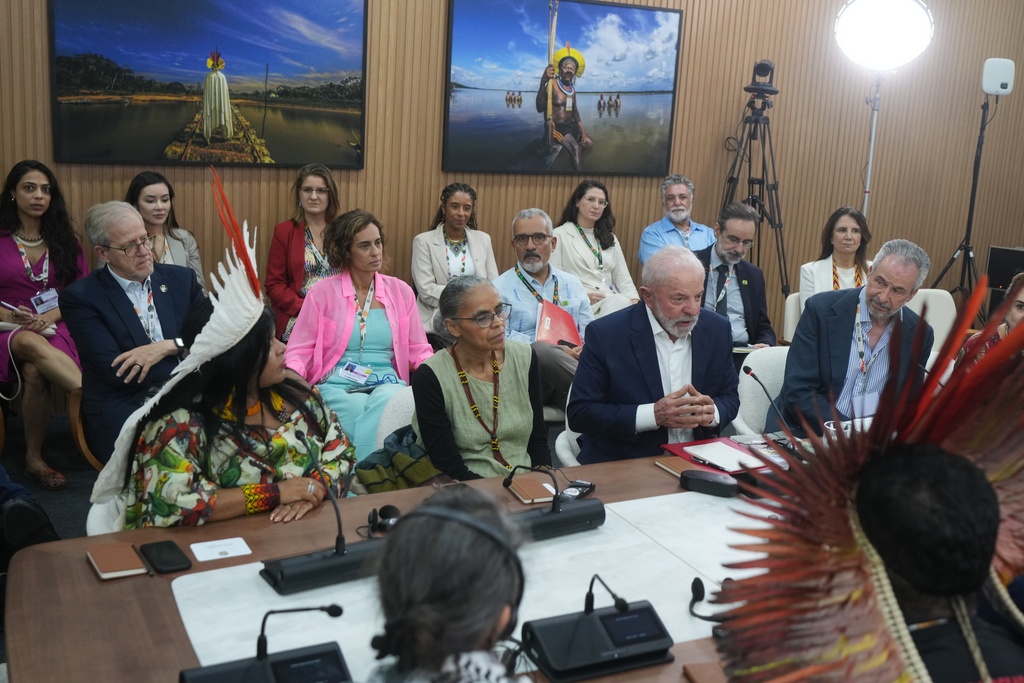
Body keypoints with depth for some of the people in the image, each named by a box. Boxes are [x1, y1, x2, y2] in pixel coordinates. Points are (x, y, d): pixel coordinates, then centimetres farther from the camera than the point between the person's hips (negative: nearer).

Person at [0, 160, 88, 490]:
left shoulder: (65, 241, 14)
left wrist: (49, 317, -11)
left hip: (57, 328, 1)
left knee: (35, 371, -34)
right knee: (32, 345, -39)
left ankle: (34, 457, -22)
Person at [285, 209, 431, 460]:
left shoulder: (400, 291, 12)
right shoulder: (323, 292, 4)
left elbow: (419, 350, 15)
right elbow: (299, 352, 5)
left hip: (388, 385, 2)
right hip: (337, 386, -2)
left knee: (387, 402, -35)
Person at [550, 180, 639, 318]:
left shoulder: (610, 238, 25)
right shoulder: (560, 235, 7)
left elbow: (623, 278, 17)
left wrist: (635, 302, -4)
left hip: (613, 300, 5)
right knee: (621, 303, -37)